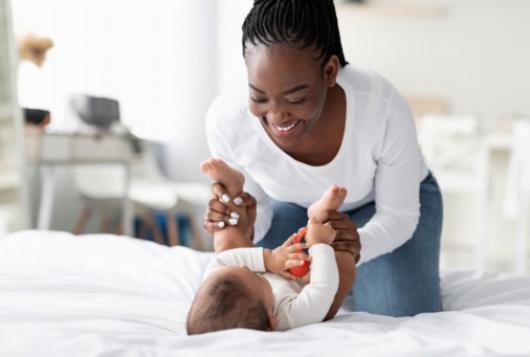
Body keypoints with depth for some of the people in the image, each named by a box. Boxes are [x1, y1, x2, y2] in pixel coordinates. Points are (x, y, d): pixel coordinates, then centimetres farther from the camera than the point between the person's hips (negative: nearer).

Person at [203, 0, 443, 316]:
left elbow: (399, 216, -22)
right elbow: (257, 206, -12)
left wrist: (356, 245, -44)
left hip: (388, 202, -2)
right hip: (297, 206, 2)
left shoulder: (384, 109, -38)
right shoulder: (227, 120, -32)